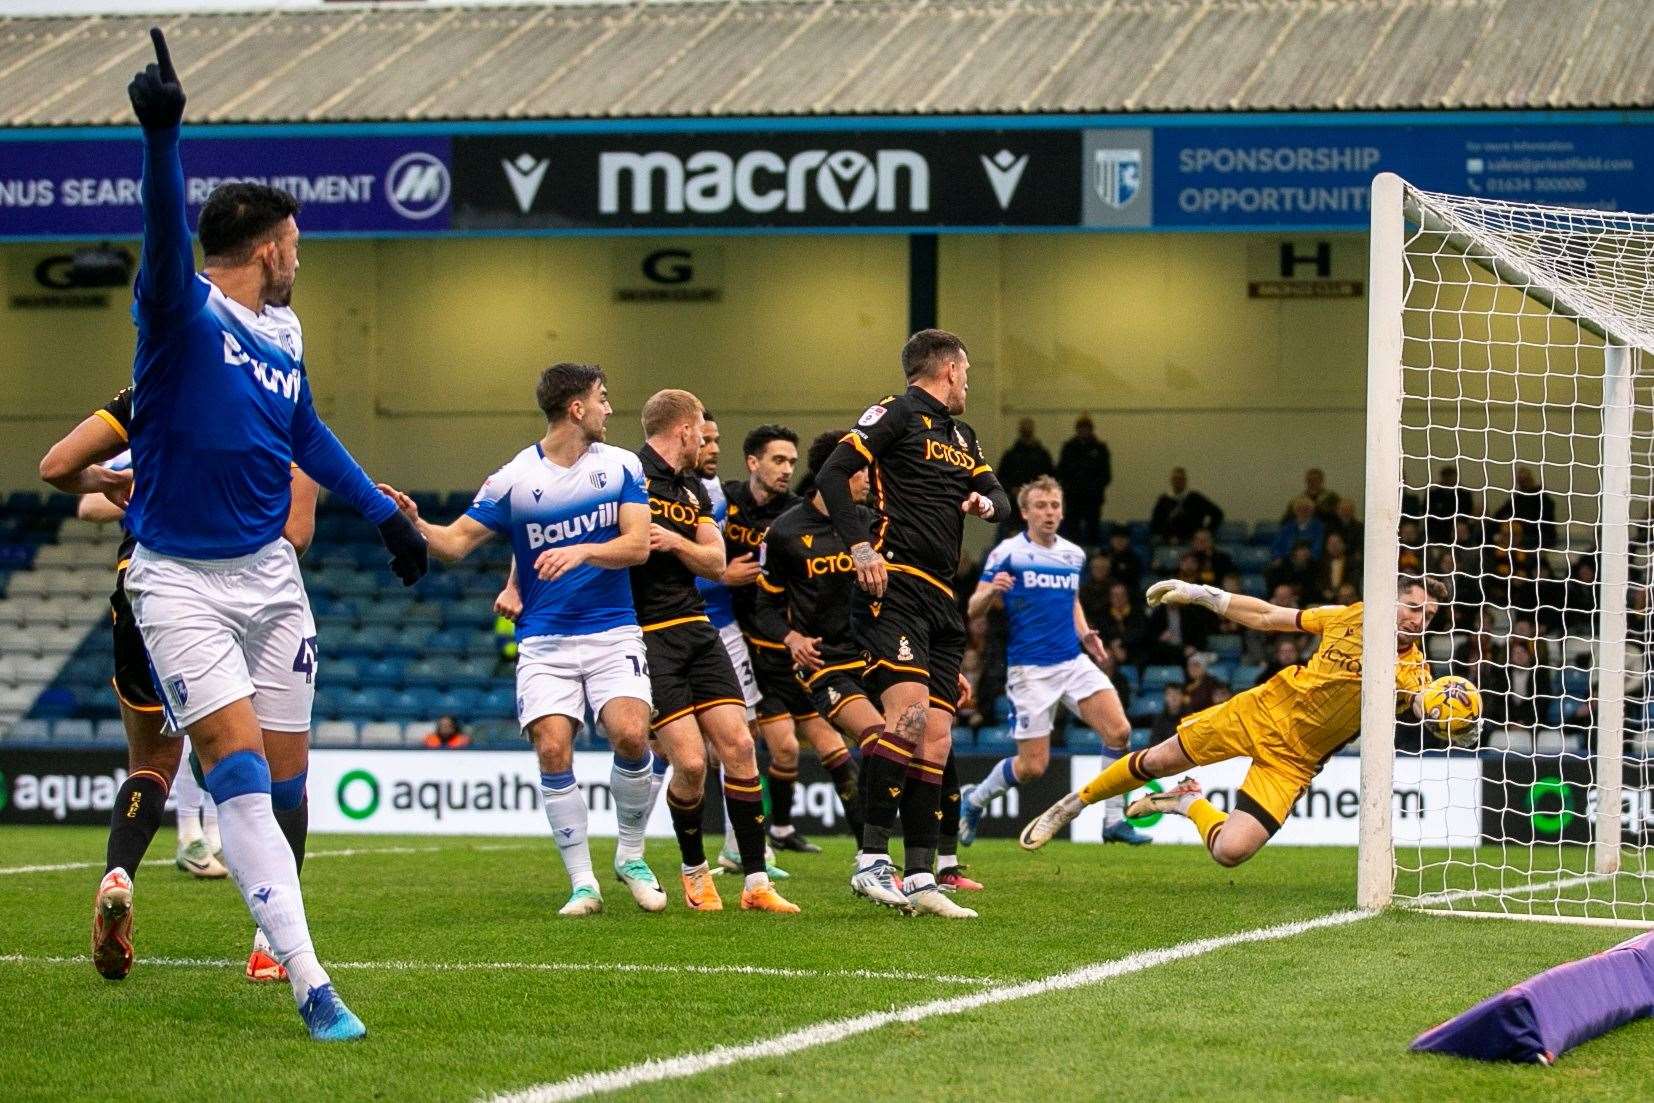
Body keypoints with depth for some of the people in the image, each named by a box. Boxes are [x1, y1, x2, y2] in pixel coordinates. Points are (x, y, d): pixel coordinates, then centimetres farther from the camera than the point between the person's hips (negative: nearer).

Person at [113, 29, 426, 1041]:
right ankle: (310, 984, -19)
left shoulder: (284, 332, 9)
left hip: (270, 576, 6)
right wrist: (163, 134, -52)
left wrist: (389, 514, 33)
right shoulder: (183, 311, -12)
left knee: (284, 776, 6)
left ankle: (283, 938, 24)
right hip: (181, 582, -6)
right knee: (240, 769, -14)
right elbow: (167, 232, -34)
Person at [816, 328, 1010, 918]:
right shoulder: (898, 413, -1)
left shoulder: (961, 435, 24)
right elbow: (832, 474, -9)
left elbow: (1000, 499, 23)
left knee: (936, 740, 2)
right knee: (909, 712, -22)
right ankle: (871, 859, -21)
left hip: (941, 600, 8)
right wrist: (861, 546, -18)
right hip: (894, 586, -8)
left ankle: (919, 878, 2)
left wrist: (986, 501, -1)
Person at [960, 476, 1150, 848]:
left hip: (1074, 662, 5)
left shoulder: (1074, 554, 10)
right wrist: (991, 591, -31)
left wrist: (1084, 633, 7)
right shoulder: (1006, 553, -7)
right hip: (1030, 669, -5)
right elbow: (973, 609, -9)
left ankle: (1112, 820, -4)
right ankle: (974, 800, 24)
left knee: (1119, 731, -15)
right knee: (1033, 766, -3)